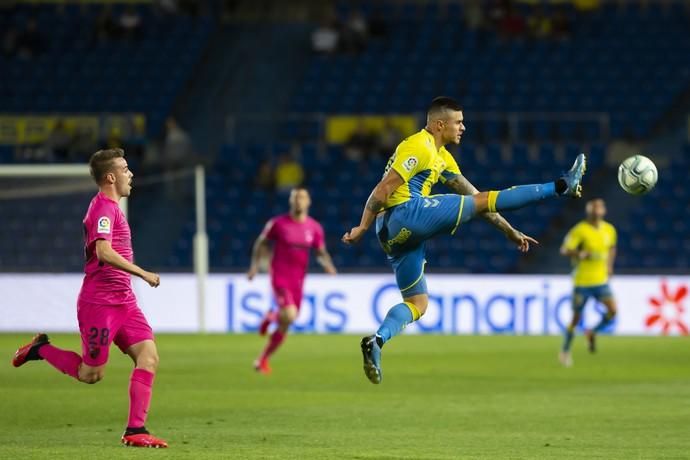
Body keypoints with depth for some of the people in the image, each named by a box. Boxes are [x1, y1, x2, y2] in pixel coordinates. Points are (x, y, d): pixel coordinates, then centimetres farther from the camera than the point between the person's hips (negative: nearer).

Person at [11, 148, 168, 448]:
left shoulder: (110, 207, 18)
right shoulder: (103, 207, -14)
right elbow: (104, 252, -28)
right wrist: (142, 274, -26)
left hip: (122, 301, 9)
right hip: (99, 303, -9)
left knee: (148, 357, -7)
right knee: (91, 374, -1)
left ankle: (135, 431, -8)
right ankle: (40, 350, 22)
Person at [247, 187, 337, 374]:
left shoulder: (314, 228, 3)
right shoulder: (277, 223, -5)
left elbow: (321, 253, 11)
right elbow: (261, 243, 8)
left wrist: (327, 264, -10)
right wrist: (255, 265, -3)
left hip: (297, 281, 4)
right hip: (279, 277, -4)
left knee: (284, 327, 8)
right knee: (289, 314, -28)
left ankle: (262, 360, 26)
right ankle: (271, 317, 7)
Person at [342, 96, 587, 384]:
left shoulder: (441, 157, 24)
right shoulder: (419, 147, -6)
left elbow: (471, 194, 25)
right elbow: (383, 189, -12)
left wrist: (509, 231, 23)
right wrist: (362, 228, -15)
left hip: (395, 235, 10)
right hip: (406, 213, -10)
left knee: (418, 303, 11)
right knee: (485, 200, -8)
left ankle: (376, 342, -8)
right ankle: (560, 187, -7)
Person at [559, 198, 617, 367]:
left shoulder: (609, 230, 4)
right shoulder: (579, 230, -12)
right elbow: (565, 250, -15)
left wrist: (609, 265, 11)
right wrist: (580, 254, -32)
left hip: (601, 281, 4)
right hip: (582, 281, -4)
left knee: (612, 310, -14)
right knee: (576, 317, 4)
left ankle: (592, 333, 14)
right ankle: (565, 351, 25)